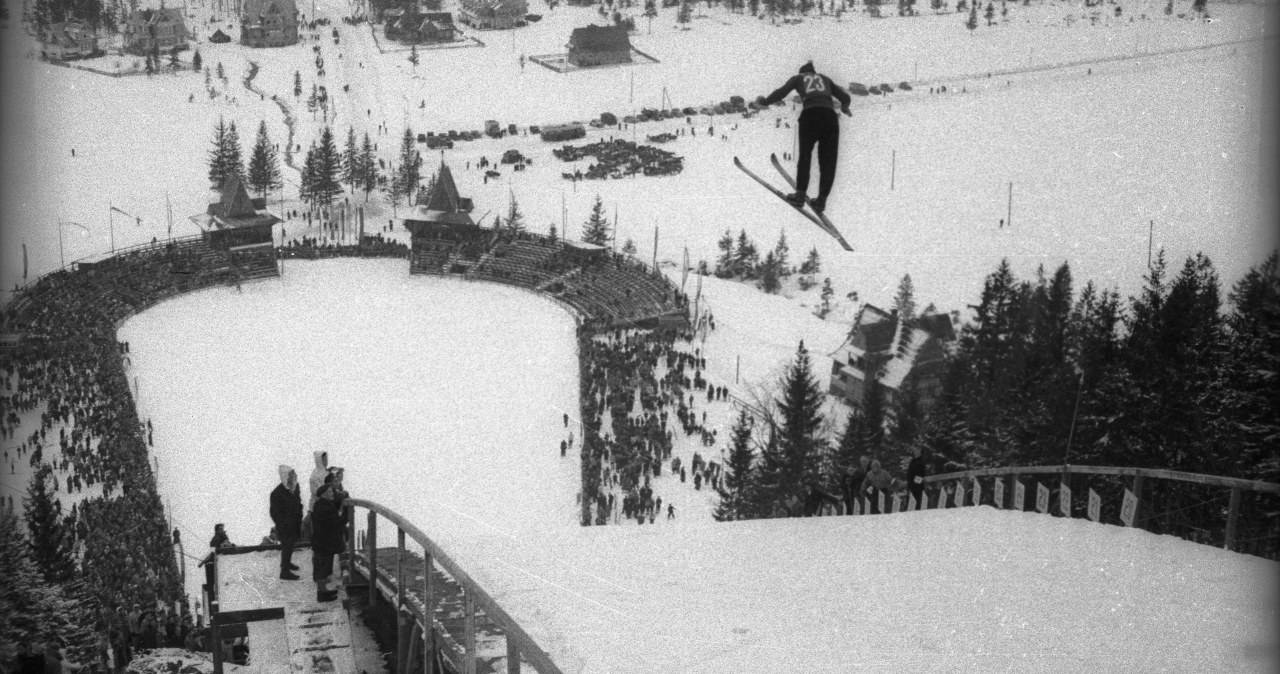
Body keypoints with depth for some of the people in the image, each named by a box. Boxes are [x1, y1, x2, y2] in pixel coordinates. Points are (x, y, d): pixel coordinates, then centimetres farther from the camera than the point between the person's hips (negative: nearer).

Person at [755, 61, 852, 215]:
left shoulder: (798, 78, 22)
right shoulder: (825, 78, 29)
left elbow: (781, 93, 11)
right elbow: (845, 97, 27)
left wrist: (764, 101, 26)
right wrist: (844, 108, 48)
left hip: (810, 113, -2)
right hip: (829, 114, 2)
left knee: (804, 155, 10)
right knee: (827, 159, 7)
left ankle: (800, 195, 0)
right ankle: (822, 199, 0)